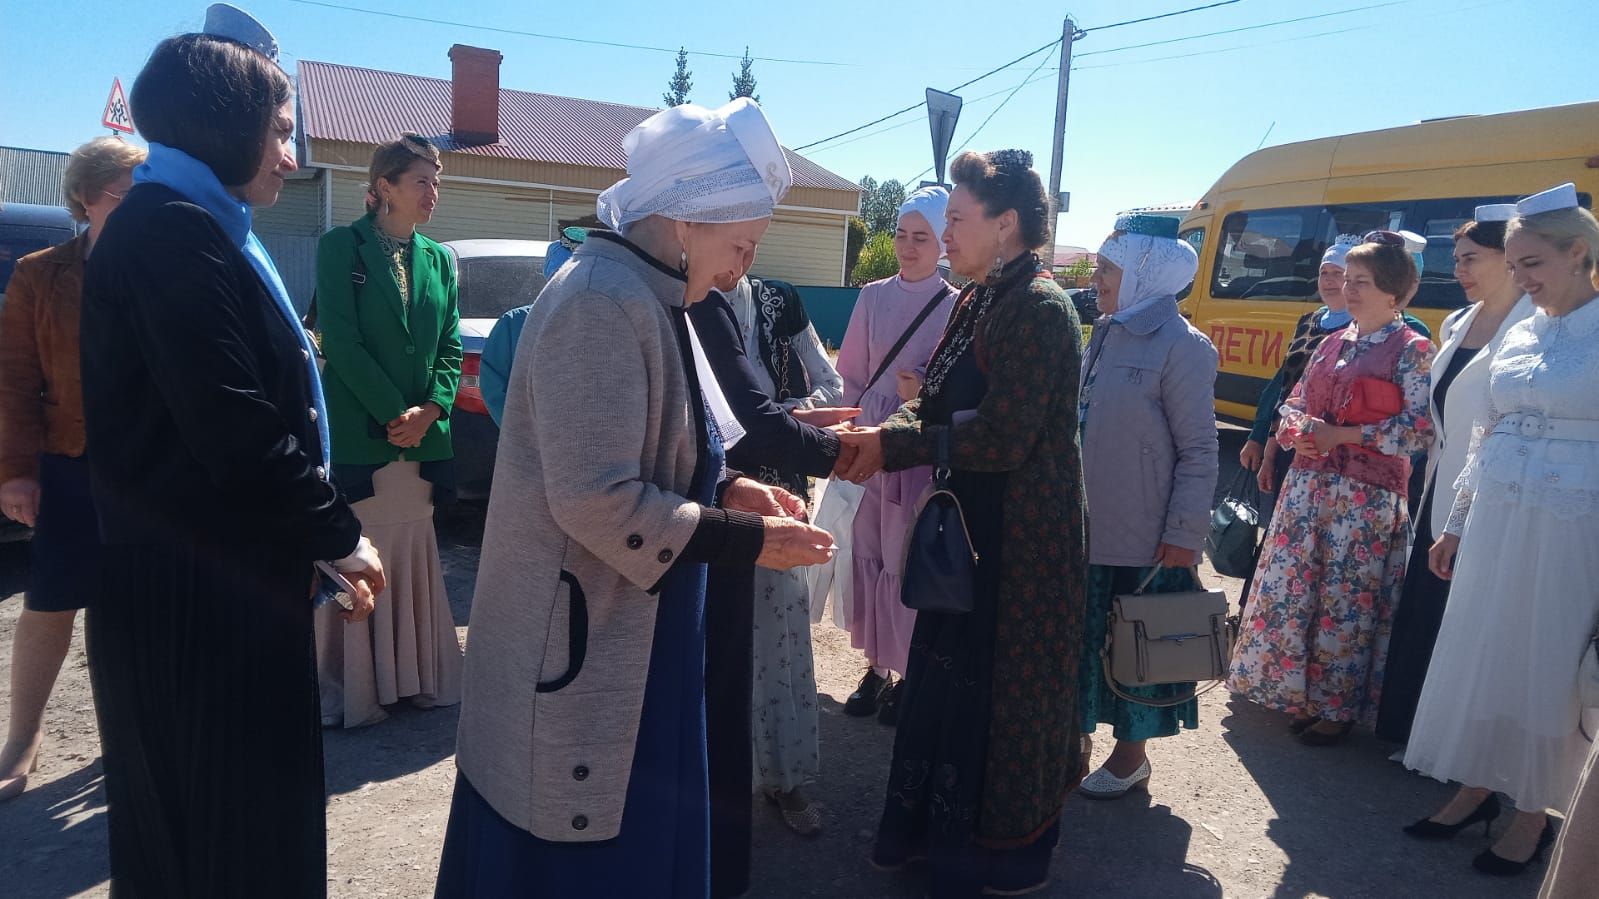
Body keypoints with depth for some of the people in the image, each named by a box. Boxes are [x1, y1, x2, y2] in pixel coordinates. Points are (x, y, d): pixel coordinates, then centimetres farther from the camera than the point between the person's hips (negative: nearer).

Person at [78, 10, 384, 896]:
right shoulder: (174, 231, -18)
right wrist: (340, 534, -12)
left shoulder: (180, 226, 15)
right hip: (201, 589, -10)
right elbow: (237, 432, -24)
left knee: (193, 823, 22)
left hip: (200, 578, 10)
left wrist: (317, 537, 14)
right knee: (230, 827, 4)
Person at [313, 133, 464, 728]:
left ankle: (414, 677, 22)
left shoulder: (439, 259, 12)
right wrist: (393, 413, -15)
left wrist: (430, 410, -7)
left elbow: (450, 346, 9)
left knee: (413, 560, 11)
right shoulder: (342, 247, -2)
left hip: (422, 437, 5)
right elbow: (340, 340, -11)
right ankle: (347, 691, 12)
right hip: (357, 434, -5)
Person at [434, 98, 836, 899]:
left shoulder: (643, 296, 11)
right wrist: (745, 540, -19)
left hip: (626, 635, 10)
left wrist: (724, 492, 2)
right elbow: (596, 499, -27)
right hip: (580, 639, -10)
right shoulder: (603, 301, -21)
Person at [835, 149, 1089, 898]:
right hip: (971, 525, 9)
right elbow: (938, 406, 6)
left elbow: (1002, 437, -24)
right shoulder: (979, 302, 8)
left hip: (1021, 537, -9)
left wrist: (893, 446, -18)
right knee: (946, 672, 18)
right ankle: (935, 824, 36)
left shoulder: (1038, 309, -20)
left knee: (1002, 686, 7)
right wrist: (876, 432, -11)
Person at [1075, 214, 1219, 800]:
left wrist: (1183, 536, -16)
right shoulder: (1104, 334, 8)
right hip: (1085, 528, 7)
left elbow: (1199, 451, -14)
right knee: (1082, 636, 16)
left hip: (1143, 540, -7)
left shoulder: (1181, 348, -14)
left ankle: (1131, 756, 26)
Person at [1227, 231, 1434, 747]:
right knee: (1291, 590, 9)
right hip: (1309, 484, 7)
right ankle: (1303, 693, 25)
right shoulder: (1333, 343, 13)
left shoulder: (1411, 350, -6)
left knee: (1346, 601, -1)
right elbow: (1296, 404, 18)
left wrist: (1343, 434, -17)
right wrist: (1297, 428, -5)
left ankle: (1340, 707, 15)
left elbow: (1421, 428, -14)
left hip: (1367, 495, -6)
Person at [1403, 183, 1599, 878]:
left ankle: (1533, 813, 24)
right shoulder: (1517, 338, 9)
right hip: (1495, 522, 5)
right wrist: (1456, 525, 15)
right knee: (1478, 655, 12)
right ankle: (1478, 788, 29)